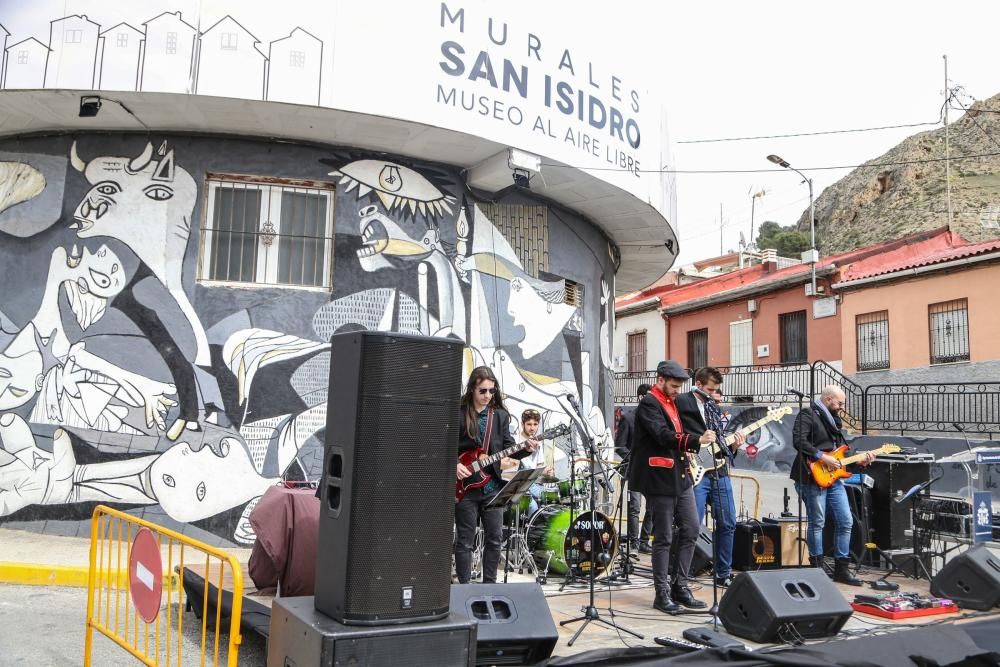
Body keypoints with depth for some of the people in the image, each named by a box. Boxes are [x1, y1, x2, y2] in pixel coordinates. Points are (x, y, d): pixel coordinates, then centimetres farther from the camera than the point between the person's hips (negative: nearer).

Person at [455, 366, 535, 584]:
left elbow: (508, 447, 4)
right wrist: (454, 465, -15)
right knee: (465, 540, 4)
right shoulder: (457, 414, -5)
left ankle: (489, 584, 21)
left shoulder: (500, 415, 7)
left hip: (492, 486, 4)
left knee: (495, 538, 7)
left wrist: (525, 449, -14)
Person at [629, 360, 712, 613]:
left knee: (691, 530, 8)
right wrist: (697, 441, -33)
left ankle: (680, 586, 18)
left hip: (680, 477, 9)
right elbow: (664, 436, -25)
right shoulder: (649, 403, -12)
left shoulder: (671, 402, 17)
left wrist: (687, 449, 10)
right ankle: (662, 594, 9)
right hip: (659, 479, -9)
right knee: (663, 537, -2)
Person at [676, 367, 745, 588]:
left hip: (719, 472, 8)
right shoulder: (682, 402, -4)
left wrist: (733, 445, 5)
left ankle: (723, 574, 25)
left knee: (728, 524, 11)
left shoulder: (714, 407, 20)